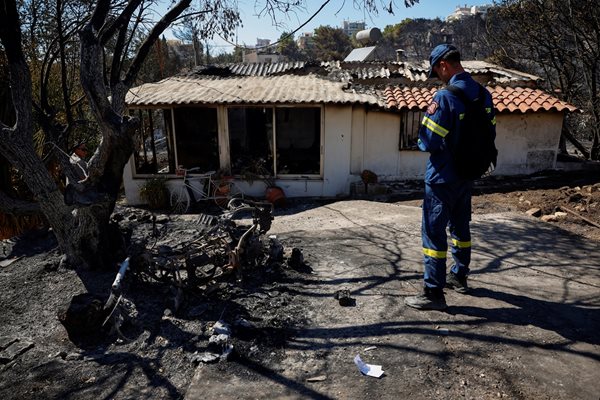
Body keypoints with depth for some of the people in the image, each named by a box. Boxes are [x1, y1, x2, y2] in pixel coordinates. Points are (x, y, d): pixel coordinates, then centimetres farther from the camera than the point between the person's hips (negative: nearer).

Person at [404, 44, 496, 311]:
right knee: (460, 226, 21)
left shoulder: (446, 96, -21)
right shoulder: (483, 94, 4)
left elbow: (429, 141, -23)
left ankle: (434, 293, 5)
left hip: (442, 177, -8)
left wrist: (422, 144, -1)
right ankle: (459, 276, 36)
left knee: (434, 231, -1)